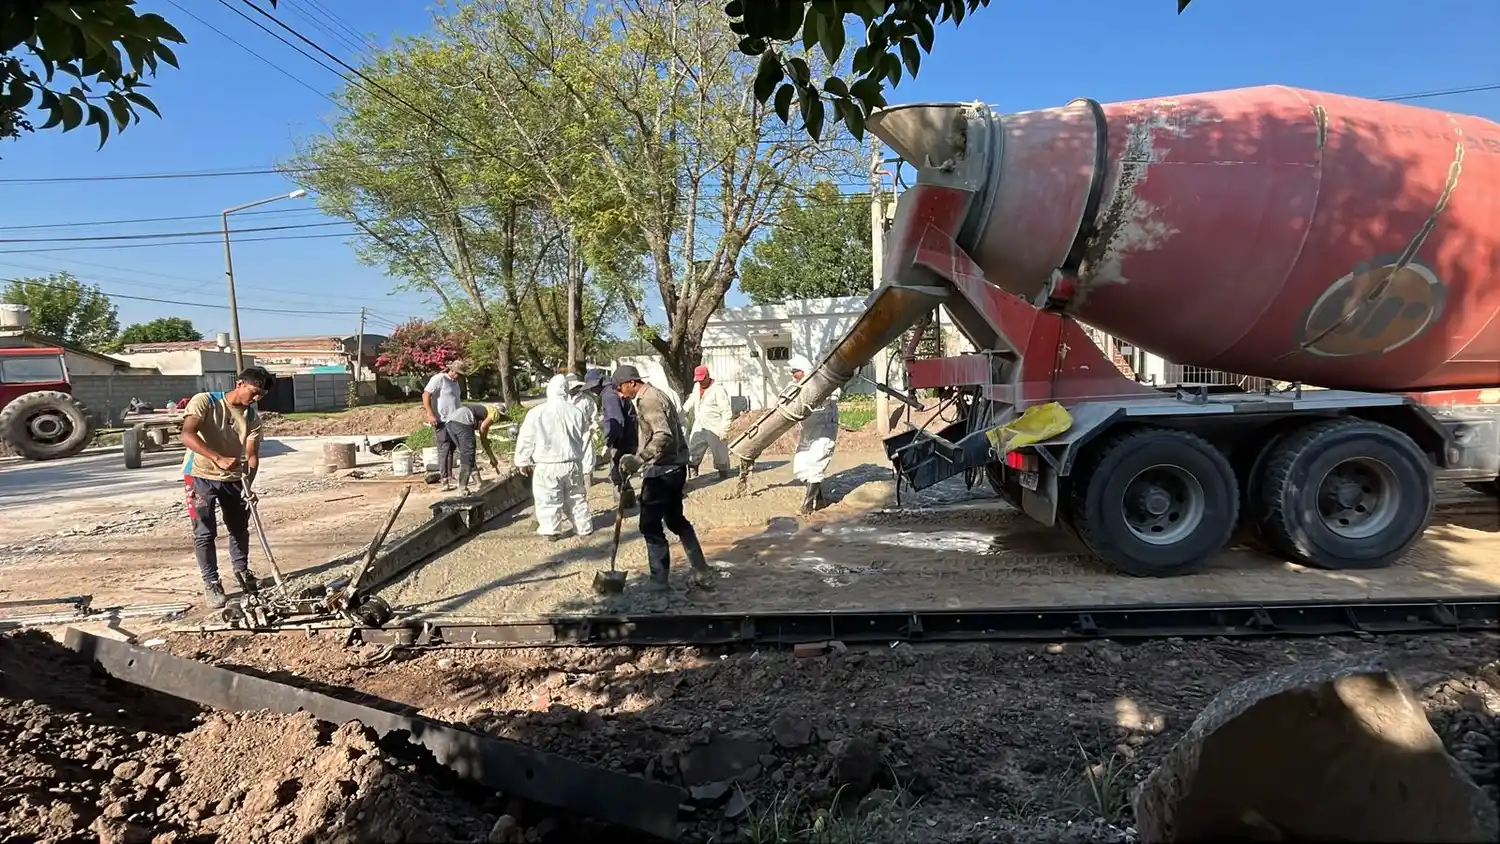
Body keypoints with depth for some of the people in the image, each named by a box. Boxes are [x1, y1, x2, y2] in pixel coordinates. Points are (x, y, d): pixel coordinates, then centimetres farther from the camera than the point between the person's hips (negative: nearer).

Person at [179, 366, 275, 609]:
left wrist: (248, 484, -25)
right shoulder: (204, 401, -15)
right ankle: (211, 582, 8)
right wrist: (219, 459, -41)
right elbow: (187, 435, -28)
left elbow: (252, 455, -7)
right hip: (201, 476, -5)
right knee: (205, 533, -3)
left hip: (233, 478, 5)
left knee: (240, 528, 14)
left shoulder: (253, 417, -2)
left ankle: (241, 571, 33)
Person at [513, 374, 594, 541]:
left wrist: (522, 461, 8)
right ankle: (584, 527, 26)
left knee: (548, 500, 9)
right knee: (576, 497, 17)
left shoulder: (536, 413, -11)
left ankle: (551, 531, 12)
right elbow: (584, 434, 13)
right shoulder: (576, 412, -3)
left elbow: (526, 440, -5)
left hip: (547, 465, -3)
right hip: (573, 463, 3)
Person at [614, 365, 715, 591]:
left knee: (650, 525, 0)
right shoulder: (654, 395, 16)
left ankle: (659, 579, 10)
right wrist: (638, 460, 23)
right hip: (674, 468, 10)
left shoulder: (648, 400, -16)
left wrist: (639, 459, -33)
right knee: (676, 520, 17)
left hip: (661, 472, -10)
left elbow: (663, 436, -28)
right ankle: (702, 573, 21)